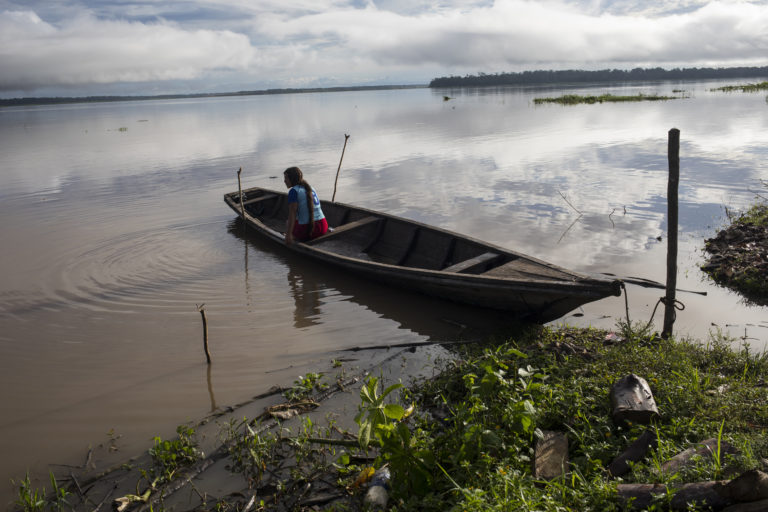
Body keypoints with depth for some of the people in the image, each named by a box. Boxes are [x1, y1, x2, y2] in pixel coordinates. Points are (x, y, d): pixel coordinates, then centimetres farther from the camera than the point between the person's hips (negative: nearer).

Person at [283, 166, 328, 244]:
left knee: (287, 224, 27)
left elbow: (292, 214, -17)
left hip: (307, 229, -6)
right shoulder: (309, 188, 15)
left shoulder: (294, 191, -9)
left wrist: (288, 235, -19)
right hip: (322, 227, 6)